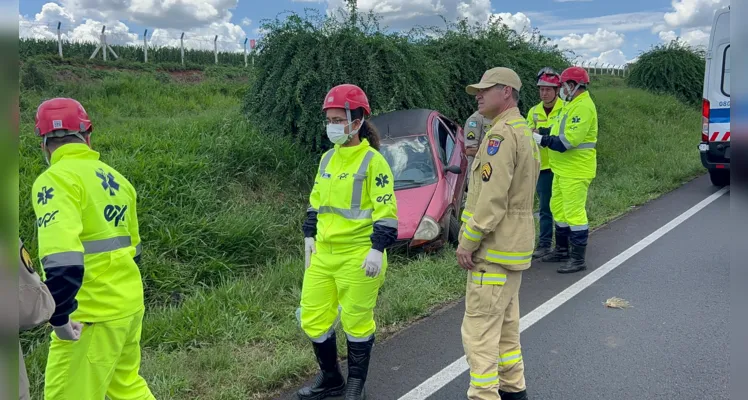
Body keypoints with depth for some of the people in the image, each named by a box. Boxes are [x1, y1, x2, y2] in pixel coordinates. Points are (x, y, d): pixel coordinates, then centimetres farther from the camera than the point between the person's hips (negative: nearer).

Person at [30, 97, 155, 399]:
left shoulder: (56, 179, -14)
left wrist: (59, 316, -19)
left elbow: (62, 258, -27)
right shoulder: (115, 178, 10)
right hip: (130, 303, 8)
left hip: (95, 314, -8)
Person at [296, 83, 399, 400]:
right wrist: (310, 236, 15)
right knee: (313, 319, 12)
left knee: (356, 322, 5)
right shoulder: (327, 158, 11)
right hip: (323, 253, 7)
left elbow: (386, 210, -13)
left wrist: (377, 249, -17)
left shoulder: (372, 161, -10)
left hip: (357, 255, -7)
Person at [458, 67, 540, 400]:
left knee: (479, 329, -6)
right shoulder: (524, 131, 16)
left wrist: (468, 242, -17)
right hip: (513, 246, 11)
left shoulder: (501, 134, -17)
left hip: (494, 248, -11)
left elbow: (493, 196, -23)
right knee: (505, 324, 18)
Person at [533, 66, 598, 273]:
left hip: (576, 171, -11)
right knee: (558, 208, 18)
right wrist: (542, 136, 1)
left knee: (574, 212, -6)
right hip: (563, 169, 11)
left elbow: (569, 139, -26)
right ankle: (562, 250, 31)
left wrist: (541, 139, -21)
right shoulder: (572, 105, 16)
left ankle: (578, 259, 1)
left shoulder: (583, 106, -18)